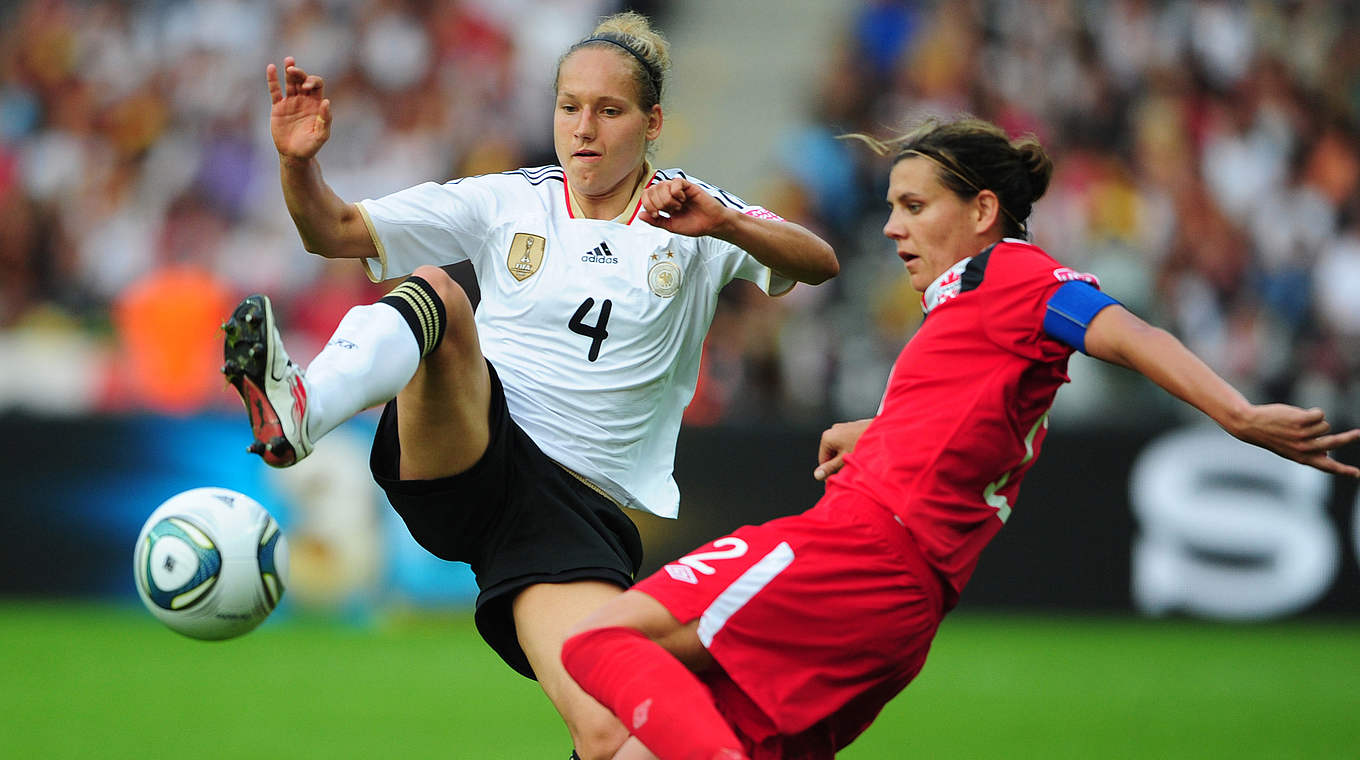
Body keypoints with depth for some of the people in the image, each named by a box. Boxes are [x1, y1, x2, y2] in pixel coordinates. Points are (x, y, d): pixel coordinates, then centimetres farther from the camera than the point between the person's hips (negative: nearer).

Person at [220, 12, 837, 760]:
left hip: (580, 511, 0)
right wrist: (298, 164, -11)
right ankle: (299, 409, -62)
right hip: (464, 457, 0)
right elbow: (336, 232, 10)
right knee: (436, 290, -32)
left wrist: (725, 224, -23)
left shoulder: (690, 216, 11)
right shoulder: (508, 202, 13)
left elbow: (817, 263, -5)